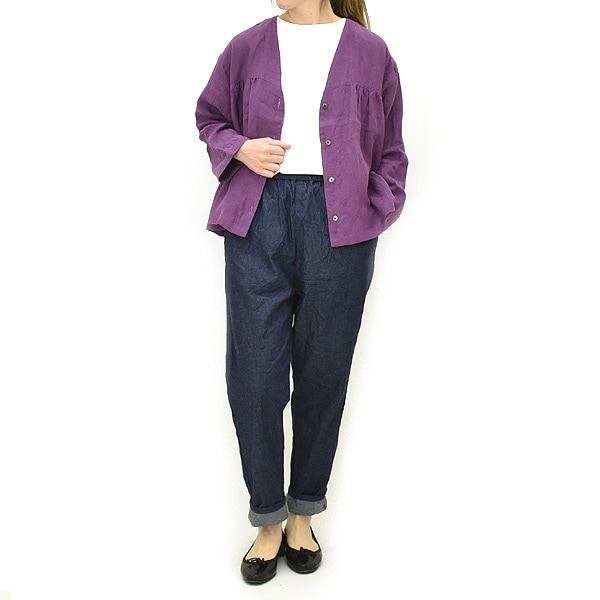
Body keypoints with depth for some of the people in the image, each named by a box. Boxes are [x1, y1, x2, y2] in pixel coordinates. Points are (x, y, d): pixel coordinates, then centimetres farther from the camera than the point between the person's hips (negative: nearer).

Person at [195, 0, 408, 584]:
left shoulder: (370, 52, 10)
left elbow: (390, 153, 13)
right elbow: (210, 117, 22)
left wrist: (370, 218, 0)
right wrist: (240, 147, 0)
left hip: (337, 227, 0)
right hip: (259, 218, 1)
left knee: (323, 373, 6)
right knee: (254, 374, -1)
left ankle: (303, 514, 27)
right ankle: (268, 519, 20)